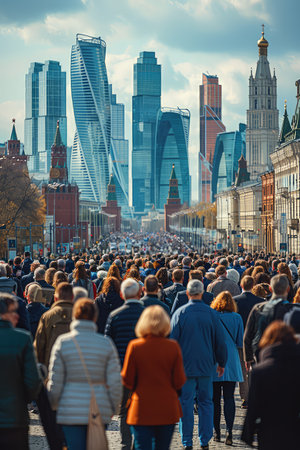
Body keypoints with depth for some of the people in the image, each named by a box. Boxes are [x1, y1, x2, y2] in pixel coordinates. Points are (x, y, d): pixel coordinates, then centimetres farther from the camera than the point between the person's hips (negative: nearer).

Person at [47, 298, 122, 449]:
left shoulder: (63, 342, -5)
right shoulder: (106, 343, -2)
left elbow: (55, 381, -3)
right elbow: (115, 382, 0)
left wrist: (53, 406, 12)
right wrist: (113, 408, 13)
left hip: (71, 412, -1)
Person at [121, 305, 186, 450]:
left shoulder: (135, 346, -8)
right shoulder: (173, 346, -5)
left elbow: (127, 380, -3)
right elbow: (179, 381, -4)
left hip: (142, 411, -1)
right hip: (167, 411, 2)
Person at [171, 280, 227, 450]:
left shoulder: (180, 313, -5)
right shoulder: (211, 313, -1)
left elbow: (172, 339, -3)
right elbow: (220, 341, 4)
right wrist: (222, 363, 15)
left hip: (185, 366, -1)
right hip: (206, 366, 2)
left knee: (186, 403, 4)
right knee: (206, 402, 10)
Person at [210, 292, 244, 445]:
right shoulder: (236, 318, -1)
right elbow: (240, 343, 2)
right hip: (231, 363, 0)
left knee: (215, 399, 7)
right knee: (229, 398, 1)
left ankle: (217, 432, 11)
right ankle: (229, 431, -9)